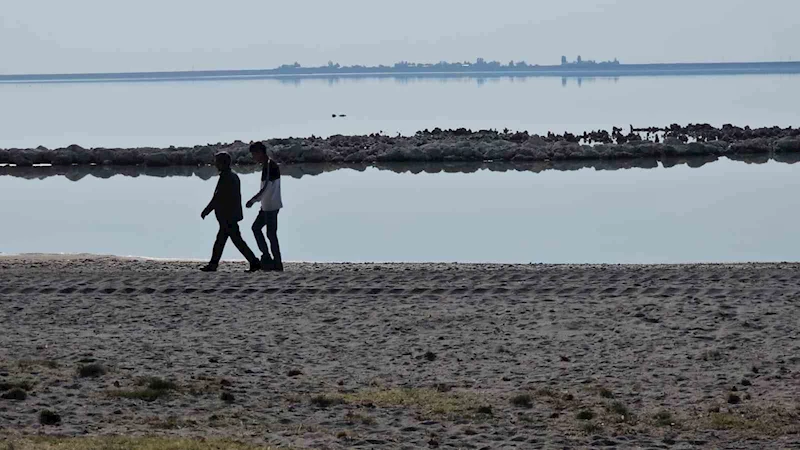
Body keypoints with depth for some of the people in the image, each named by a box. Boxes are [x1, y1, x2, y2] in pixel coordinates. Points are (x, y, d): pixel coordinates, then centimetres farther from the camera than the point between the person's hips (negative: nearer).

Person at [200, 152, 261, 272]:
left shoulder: (225, 178, -18)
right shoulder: (234, 176, 12)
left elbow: (217, 198, -19)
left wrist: (206, 211, -11)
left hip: (227, 217, -10)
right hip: (231, 215, 10)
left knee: (237, 240, -7)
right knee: (220, 240, 13)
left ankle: (254, 262, -8)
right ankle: (213, 264, 17)